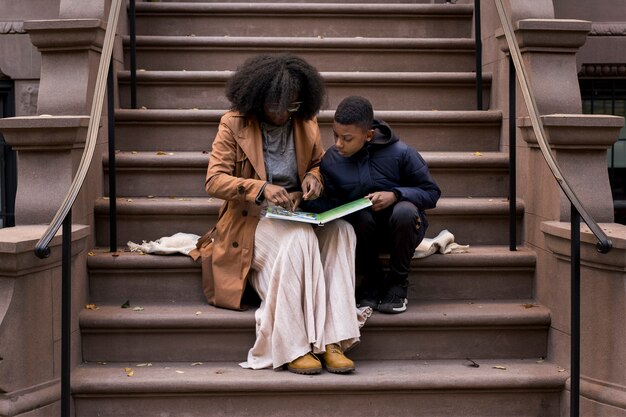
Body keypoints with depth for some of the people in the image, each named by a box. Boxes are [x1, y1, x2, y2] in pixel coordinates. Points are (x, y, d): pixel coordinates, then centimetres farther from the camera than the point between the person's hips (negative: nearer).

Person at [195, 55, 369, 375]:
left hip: (297, 215, 4)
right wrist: (261, 188, -27)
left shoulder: (306, 123, 8)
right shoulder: (234, 124, -4)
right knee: (299, 238, -35)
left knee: (342, 230, -27)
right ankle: (293, 347, -31)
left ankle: (332, 339, -31)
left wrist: (313, 177, -4)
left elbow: (318, 163, 22)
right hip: (252, 220, -4)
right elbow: (214, 181, -10)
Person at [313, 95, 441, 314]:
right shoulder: (330, 160, -6)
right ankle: (372, 280, -6)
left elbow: (431, 193, -8)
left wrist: (396, 195, -25)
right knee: (360, 216, -34)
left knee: (404, 211, -36)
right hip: (363, 230, 1)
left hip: (402, 229, -1)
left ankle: (397, 282, -12)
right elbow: (332, 204, -5)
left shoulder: (400, 153, -15)